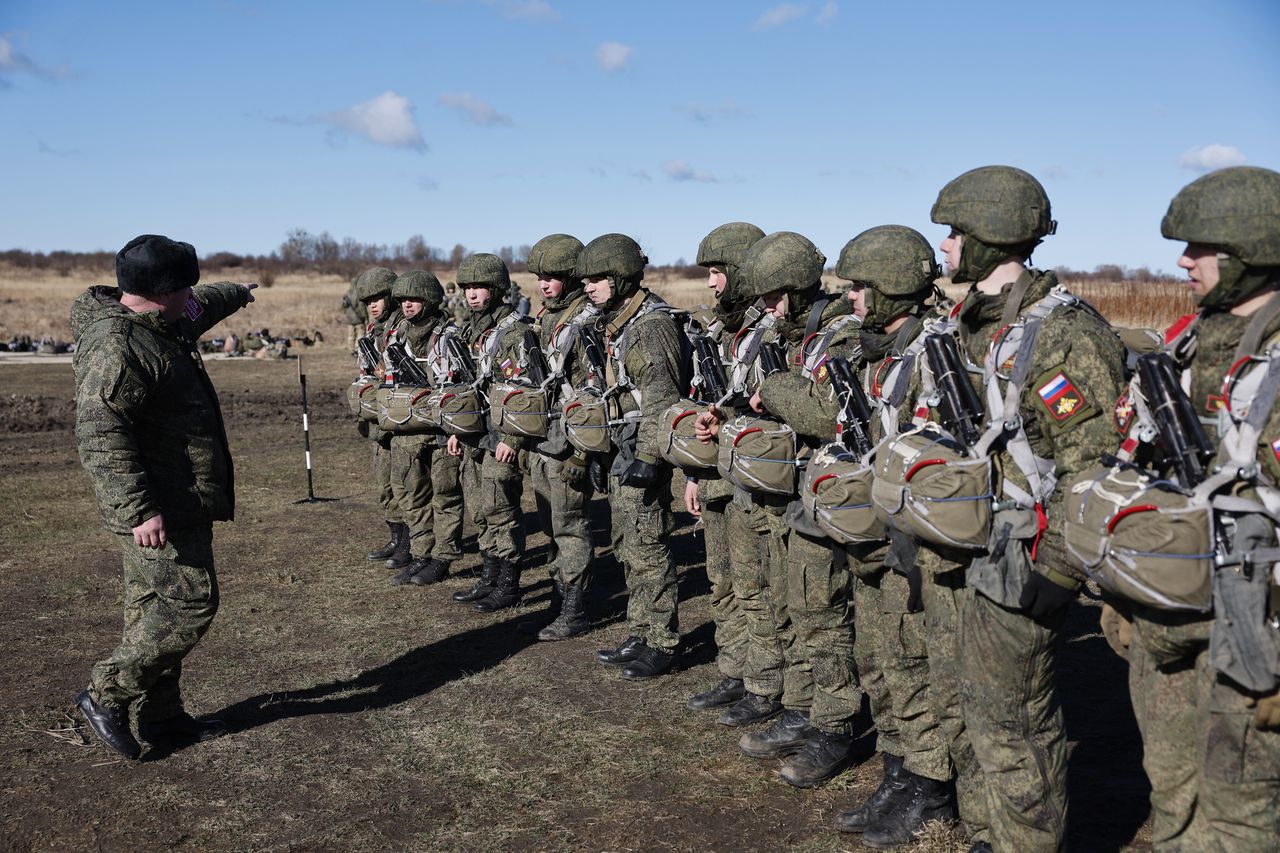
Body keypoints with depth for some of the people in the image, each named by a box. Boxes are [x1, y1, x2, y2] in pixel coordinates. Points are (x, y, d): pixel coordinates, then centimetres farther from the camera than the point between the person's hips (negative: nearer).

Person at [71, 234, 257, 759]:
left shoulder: (158, 325, 12)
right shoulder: (118, 347, -21)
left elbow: (201, 308, 35)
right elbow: (100, 434, -27)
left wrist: (238, 294, 53)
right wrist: (138, 510, -32)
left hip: (176, 503, 11)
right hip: (159, 509, -11)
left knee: (156, 607, 14)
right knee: (190, 603, -8)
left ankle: (162, 716, 23)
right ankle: (106, 694, 5)